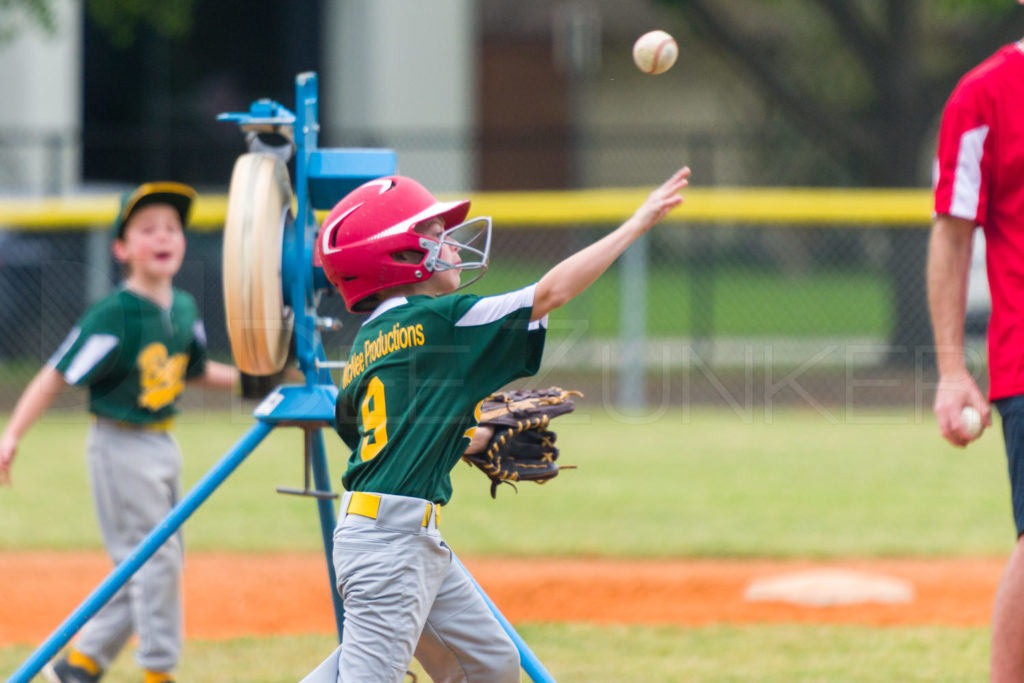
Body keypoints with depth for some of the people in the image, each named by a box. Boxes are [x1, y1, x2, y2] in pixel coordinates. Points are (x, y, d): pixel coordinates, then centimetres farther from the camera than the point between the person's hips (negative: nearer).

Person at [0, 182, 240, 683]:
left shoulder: (183, 309, 4)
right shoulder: (113, 316, -18)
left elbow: (197, 371, 21)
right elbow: (57, 376, -17)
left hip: (162, 448, 8)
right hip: (121, 448, -8)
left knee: (152, 565, 12)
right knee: (154, 559, -7)